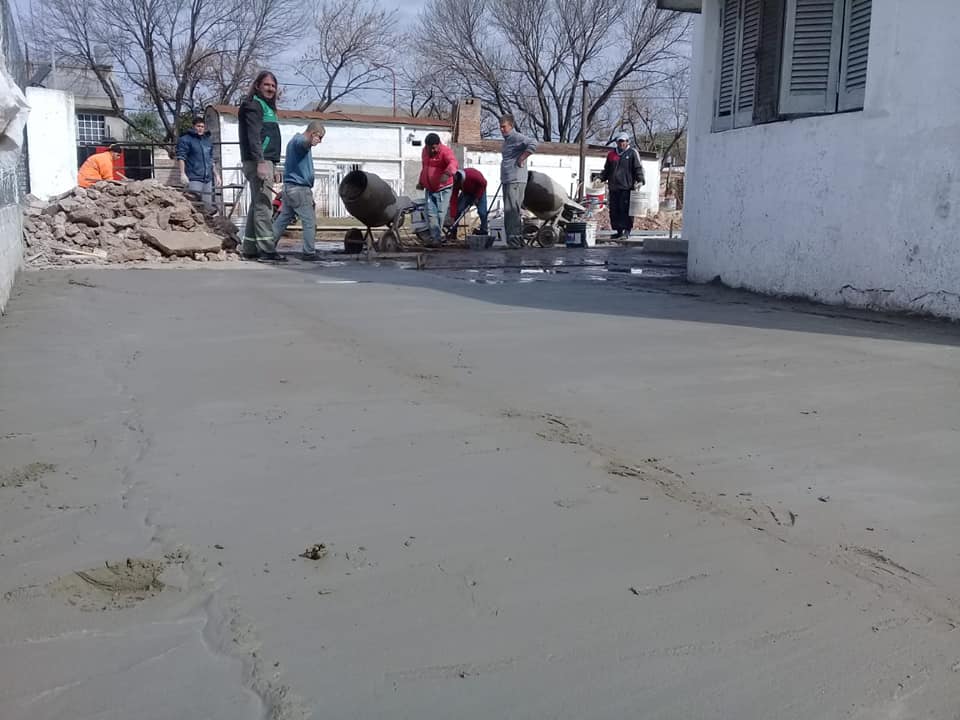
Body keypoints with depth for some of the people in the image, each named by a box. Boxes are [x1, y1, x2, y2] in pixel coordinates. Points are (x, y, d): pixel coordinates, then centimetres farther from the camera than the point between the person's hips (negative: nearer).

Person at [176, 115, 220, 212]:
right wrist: (182, 174, -18)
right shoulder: (185, 140, -1)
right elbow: (181, 157, -8)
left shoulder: (208, 140, 20)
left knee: (208, 206, 6)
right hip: (194, 179, -7)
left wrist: (216, 174, 22)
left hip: (208, 179, 7)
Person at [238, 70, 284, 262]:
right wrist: (260, 162, -26)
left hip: (266, 161, 10)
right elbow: (253, 136, -16)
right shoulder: (253, 105, -4)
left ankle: (250, 249, 13)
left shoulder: (267, 107, 24)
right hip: (259, 161, -10)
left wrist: (271, 165, 20)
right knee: (263, 204, -13)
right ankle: (266, 250, -17)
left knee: (257, 205, 10)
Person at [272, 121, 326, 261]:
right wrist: (310, 141, -65)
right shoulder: (299, 140, -12)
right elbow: (302, 142, -40)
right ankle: (309, 253, -3)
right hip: (299, 188, -10)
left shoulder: (293, 140, 22)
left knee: (283, 219, 13)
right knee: (309, 222, -5)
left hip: (289, 188, 10)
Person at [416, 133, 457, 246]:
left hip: (443, 189, -6)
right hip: (429, 189, 6)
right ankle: (435, 237, -1)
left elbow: (453, 163, -36)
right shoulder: (425, 151, 8)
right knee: (431, 214, -3)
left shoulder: (446, 151, -15)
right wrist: (421, 182, 27)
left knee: (440, 213, -4)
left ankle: (436, 236, 9)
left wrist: (447, 173, -56)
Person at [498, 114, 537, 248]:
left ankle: (514, 240, -15)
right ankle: (517, 240, 17)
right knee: (512, 211, 12)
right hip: (507, 180, 10)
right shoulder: (507, 140, 21)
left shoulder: (516, 138, -10)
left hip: (515, 180, -10)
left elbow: (533, 144, -26)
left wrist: (521, 159, -20)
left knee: (511, 210, -14)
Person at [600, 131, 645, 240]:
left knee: (625, 209, -10)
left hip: (626, 187, -5)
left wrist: (640, 180, -12)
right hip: (613, 187, 5)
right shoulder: (611, 154, 18)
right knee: (614, 210, 4)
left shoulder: (632, 153, 5)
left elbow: (638, 168, 1)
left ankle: (627, 230, -5)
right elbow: (606, 169, 25)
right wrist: (601, 178, 10)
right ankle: (618, 230, 12)